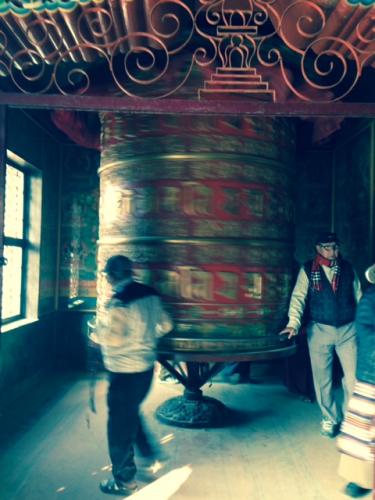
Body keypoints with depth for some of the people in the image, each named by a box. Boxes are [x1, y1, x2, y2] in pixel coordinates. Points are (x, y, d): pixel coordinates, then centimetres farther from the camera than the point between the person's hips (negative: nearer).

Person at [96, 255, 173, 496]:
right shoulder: (150, 294, 1)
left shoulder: (120, 301, -21)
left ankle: (124, 481, 22)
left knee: (120, 424, 8)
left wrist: (99, 330, -11)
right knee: (131, 414, 28)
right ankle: (150, 456, 37)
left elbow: (114, 339, -30)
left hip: (125, 372, -8)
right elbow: (166, 325, 9)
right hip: (146, 366, 8)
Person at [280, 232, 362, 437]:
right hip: (319, 330, -1)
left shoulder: (348, 268, 6)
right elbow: (298, 297, -9)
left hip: (348, 329, 2)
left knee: (354, 376, 2)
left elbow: (359, 297, 9)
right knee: (322, 378, 8)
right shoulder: (308, 270, -2)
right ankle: (330, 418, 27)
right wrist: (293, 323, -22)